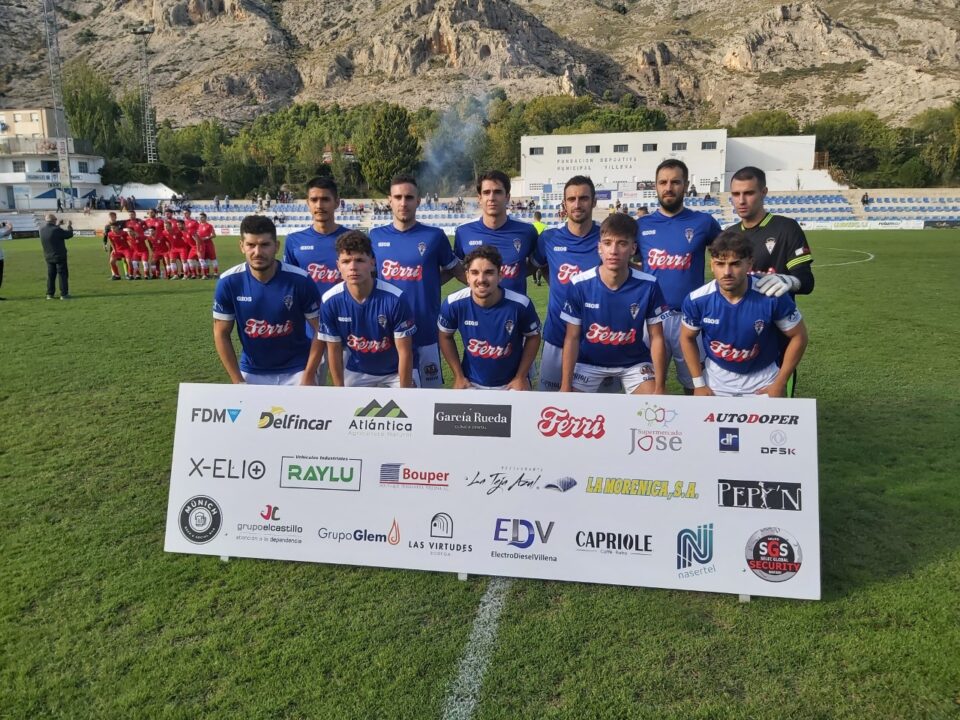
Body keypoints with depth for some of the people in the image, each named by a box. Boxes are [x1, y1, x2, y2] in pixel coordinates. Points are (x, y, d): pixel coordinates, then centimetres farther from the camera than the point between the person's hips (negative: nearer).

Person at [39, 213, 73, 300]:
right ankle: (64, 294, 0)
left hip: (48, 257, 6)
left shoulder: (42, 230, -2)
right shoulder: (57, 230, -22)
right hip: (60, 257, -6)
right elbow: (69, 234, -11)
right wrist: (69, 226, 7)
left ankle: (49, 294, 16)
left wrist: (57, 225, 25)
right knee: (63, 275, 1)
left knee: (51, 275, 14)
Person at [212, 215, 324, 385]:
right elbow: (221, 334, -2)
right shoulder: (228, 282, -12)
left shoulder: (299, 280, -17)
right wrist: (237, 381, -6)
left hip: (296, 370, -1)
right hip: (252, 372, 2)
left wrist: (309, 376, -13)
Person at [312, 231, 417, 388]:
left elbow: (405, 352, -20)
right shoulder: (330, 301, -20)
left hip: (396, 371, -2)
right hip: (357, 372, 3)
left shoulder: (395, 298, -28)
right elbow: (334, 351, -7)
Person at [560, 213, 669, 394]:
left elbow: (656, 338, -9)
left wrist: (660, 387, -9)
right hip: (589, 361, 0)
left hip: (634, 362, 0)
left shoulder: (648, 285, -18)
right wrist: (566, 386, -12)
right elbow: (572, 338, -11)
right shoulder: (580, 285, -19)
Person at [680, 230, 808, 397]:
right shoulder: (697, 300, -19)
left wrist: (779, 384, -10)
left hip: (762, 379, -1)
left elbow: (798, 336, -9)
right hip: (716, 379, 1)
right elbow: (687, 338, 0)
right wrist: (699, 383, -1)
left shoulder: (772, 296, -24)